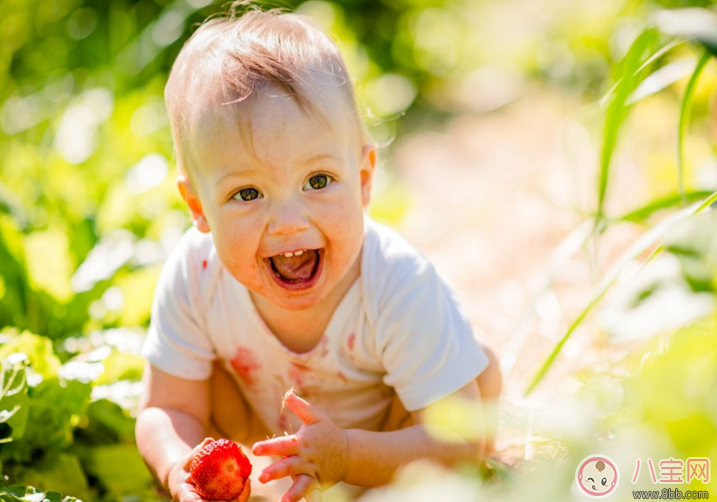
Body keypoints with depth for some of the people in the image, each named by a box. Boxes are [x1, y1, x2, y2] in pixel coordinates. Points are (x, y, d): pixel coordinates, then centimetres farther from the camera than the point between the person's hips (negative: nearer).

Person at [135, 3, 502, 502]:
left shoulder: (399, 288, -41)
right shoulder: (195, 275, -33)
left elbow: (462, 439, -37)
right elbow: (168, 408, -22)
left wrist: (347, 456, -54)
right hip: (270, 426, 2)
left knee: (481, 372, -24)